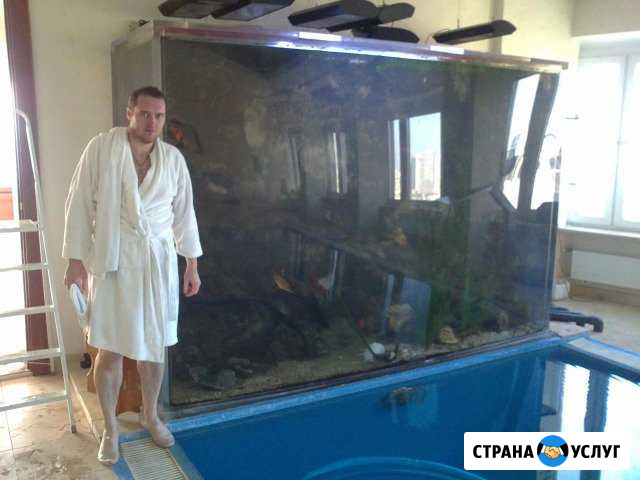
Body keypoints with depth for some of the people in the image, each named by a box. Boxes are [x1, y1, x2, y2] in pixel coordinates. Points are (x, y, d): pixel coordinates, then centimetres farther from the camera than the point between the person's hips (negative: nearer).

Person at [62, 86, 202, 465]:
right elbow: (80, 204, -4)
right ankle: (110, 428, 23)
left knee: (155, 345, 11)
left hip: (158, 261, 3)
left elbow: (184, 212, 7)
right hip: (112, 262, -2)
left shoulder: (173, 158, 2)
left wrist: (192, 264, 7)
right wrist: (76, 259, -7)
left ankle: (151, 415, 33)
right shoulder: (102, 148, -6)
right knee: (110, 349, 4)